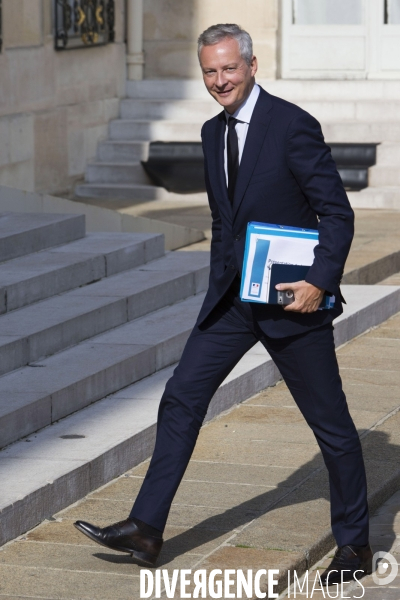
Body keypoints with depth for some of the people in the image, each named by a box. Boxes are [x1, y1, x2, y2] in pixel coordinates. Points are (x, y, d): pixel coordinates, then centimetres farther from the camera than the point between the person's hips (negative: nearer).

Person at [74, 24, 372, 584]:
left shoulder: (293, 126, -14)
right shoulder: (213, 133, 8)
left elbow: (338, 213, -14)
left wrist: (320, 282, -23)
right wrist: (222, 289, 17)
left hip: (293, 299, -7)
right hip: (232, 297, 7)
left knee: (330, 422, 4)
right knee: (181, 399, 1)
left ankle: (354, 545, 17)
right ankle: (146, 528, 4)